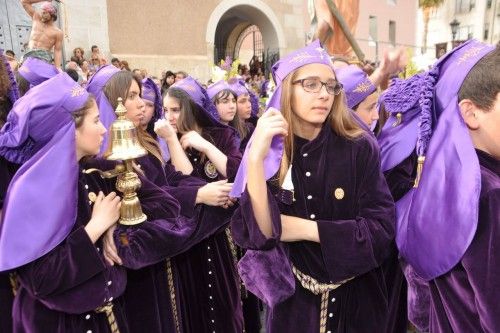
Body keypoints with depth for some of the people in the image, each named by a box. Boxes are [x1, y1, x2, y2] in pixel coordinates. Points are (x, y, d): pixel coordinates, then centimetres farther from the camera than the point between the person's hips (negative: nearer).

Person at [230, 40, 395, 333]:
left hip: (355, 297, 0)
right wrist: (256, 157, -30)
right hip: (292, 299, 0)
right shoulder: (269, 152, -10)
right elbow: (258, 235, -20)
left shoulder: (359, 148, -12)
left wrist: (305, 229, -19)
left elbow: (382, 228, -15)